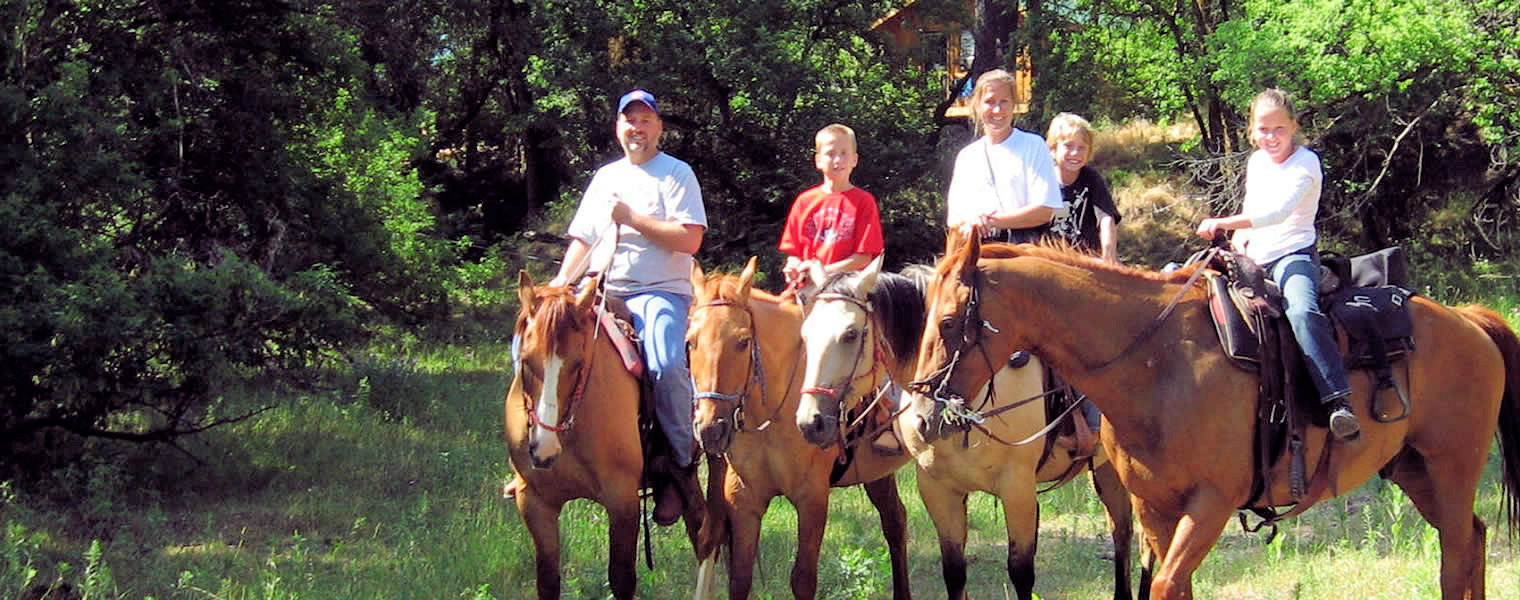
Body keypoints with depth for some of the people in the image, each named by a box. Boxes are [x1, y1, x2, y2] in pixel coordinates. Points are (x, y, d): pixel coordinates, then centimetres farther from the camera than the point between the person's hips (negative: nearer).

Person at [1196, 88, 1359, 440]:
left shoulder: (1305, 163, -7)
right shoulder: (1256, 162, 15)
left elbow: (1279, 211, -23)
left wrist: (1223, 224, -29)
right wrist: (1240, 239, 6)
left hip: (1295, 257, -8)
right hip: (1254, 263, 8)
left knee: (1302, 312, -39)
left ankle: (1340, 400, -49)